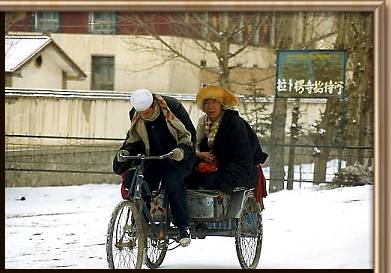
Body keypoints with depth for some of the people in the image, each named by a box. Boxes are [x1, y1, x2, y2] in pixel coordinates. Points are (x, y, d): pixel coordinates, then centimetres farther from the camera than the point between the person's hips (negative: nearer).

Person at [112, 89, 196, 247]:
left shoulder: (172, 107, -18)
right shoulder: (135, 115, -3)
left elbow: (189, 134, -12)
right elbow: (133, 139, 11)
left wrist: (182, 150, -31)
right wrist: (125, 151, -11)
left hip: (177, 156, -5)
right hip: (153, 156, 5)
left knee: (173, 183, -28)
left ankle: (183, 228, -19)